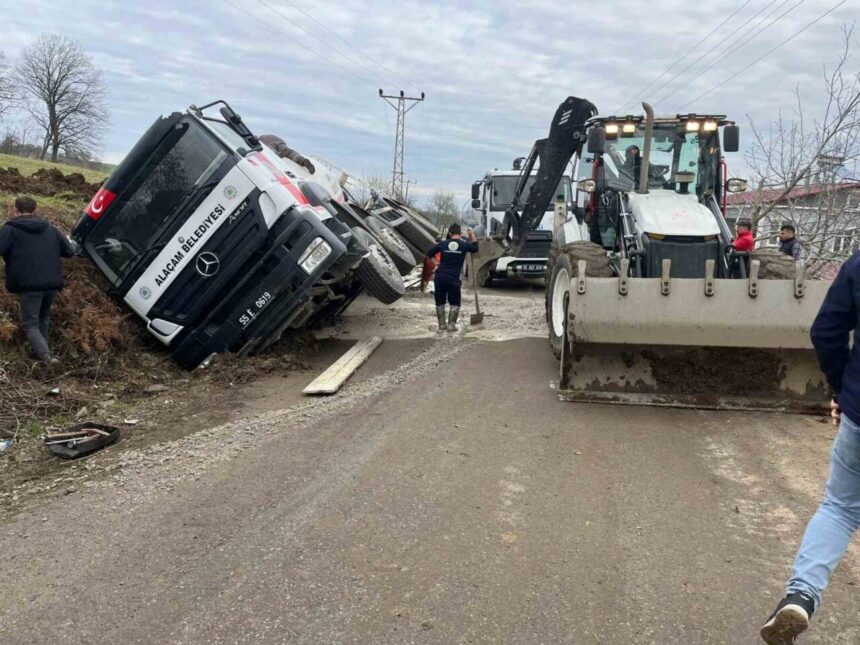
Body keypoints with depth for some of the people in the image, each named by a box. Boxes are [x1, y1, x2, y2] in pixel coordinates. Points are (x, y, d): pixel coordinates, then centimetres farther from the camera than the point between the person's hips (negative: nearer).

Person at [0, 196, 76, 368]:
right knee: (43, 318, 25)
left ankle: (46, 356, -17)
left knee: (30, 323, 1)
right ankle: (39, 351, 32)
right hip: (52, 283, 5)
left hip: (30, 285, -5)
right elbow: (70, 251, 17)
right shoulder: (50, 230, 15)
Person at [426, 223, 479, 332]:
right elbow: (475, 248, 21)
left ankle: (442, 324, 14)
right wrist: (472, 234, 24)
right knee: (455, 303, 10)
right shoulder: (464, 245, 0)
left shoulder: (443, 244, 4)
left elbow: (429, 254, 14)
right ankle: (451, 324, 2)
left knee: (440, 302, 14)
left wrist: (435, 263, 28)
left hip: (440, 277, 2)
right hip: (453, 278, -2)